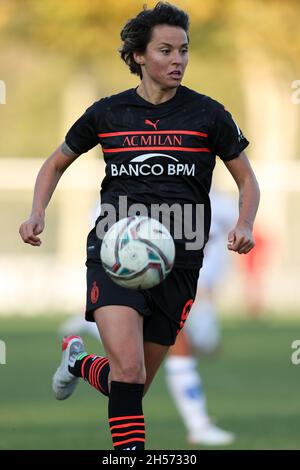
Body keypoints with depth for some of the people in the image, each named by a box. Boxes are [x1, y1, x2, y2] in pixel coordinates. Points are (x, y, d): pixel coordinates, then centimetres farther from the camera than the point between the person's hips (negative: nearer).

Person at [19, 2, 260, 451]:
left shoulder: (207, 114, 1)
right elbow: (56, 164, 19)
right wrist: (37, 214, 1)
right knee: (129, 371, -25)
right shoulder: (107, 113, 3)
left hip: (178, 263, 1)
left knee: (132, 387, 9)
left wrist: (243, 226, -10)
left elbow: (248, 182, 11)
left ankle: (79, 361, 41)